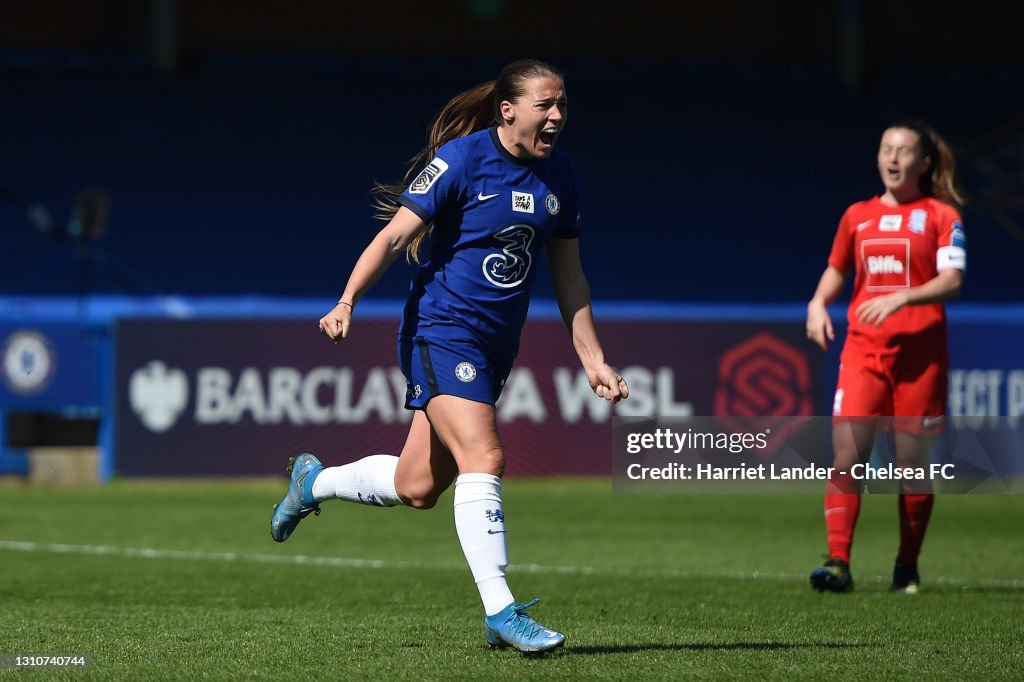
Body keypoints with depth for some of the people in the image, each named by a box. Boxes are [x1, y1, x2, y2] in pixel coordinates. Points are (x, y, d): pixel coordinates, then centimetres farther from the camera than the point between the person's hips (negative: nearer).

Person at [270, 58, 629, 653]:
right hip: (442, 329, -7)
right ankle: (500, 611, -20)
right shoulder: (462, 159, -12)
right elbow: (395, 235, -13)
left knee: (418, 489, 10)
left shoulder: (560, 175, 7)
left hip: (496, 345, 7)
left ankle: (314, 481, 38)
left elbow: (569, 275, 14)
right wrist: (347, 303, -25)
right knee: (483, 457, -23)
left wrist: (593, 359, 11)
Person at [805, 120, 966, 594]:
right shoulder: (857, 216, 14)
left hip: (920, 353, -3)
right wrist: (818, 302, 6)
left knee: (913, 462, 1)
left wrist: (901, 298, -23)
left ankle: (907, 568, 14)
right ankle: (838, 563, -17)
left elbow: (952, 280, -9)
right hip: (862, 348, 3)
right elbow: (837, 270, 26)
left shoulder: (941, 215, 2)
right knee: (847, 453, -12)